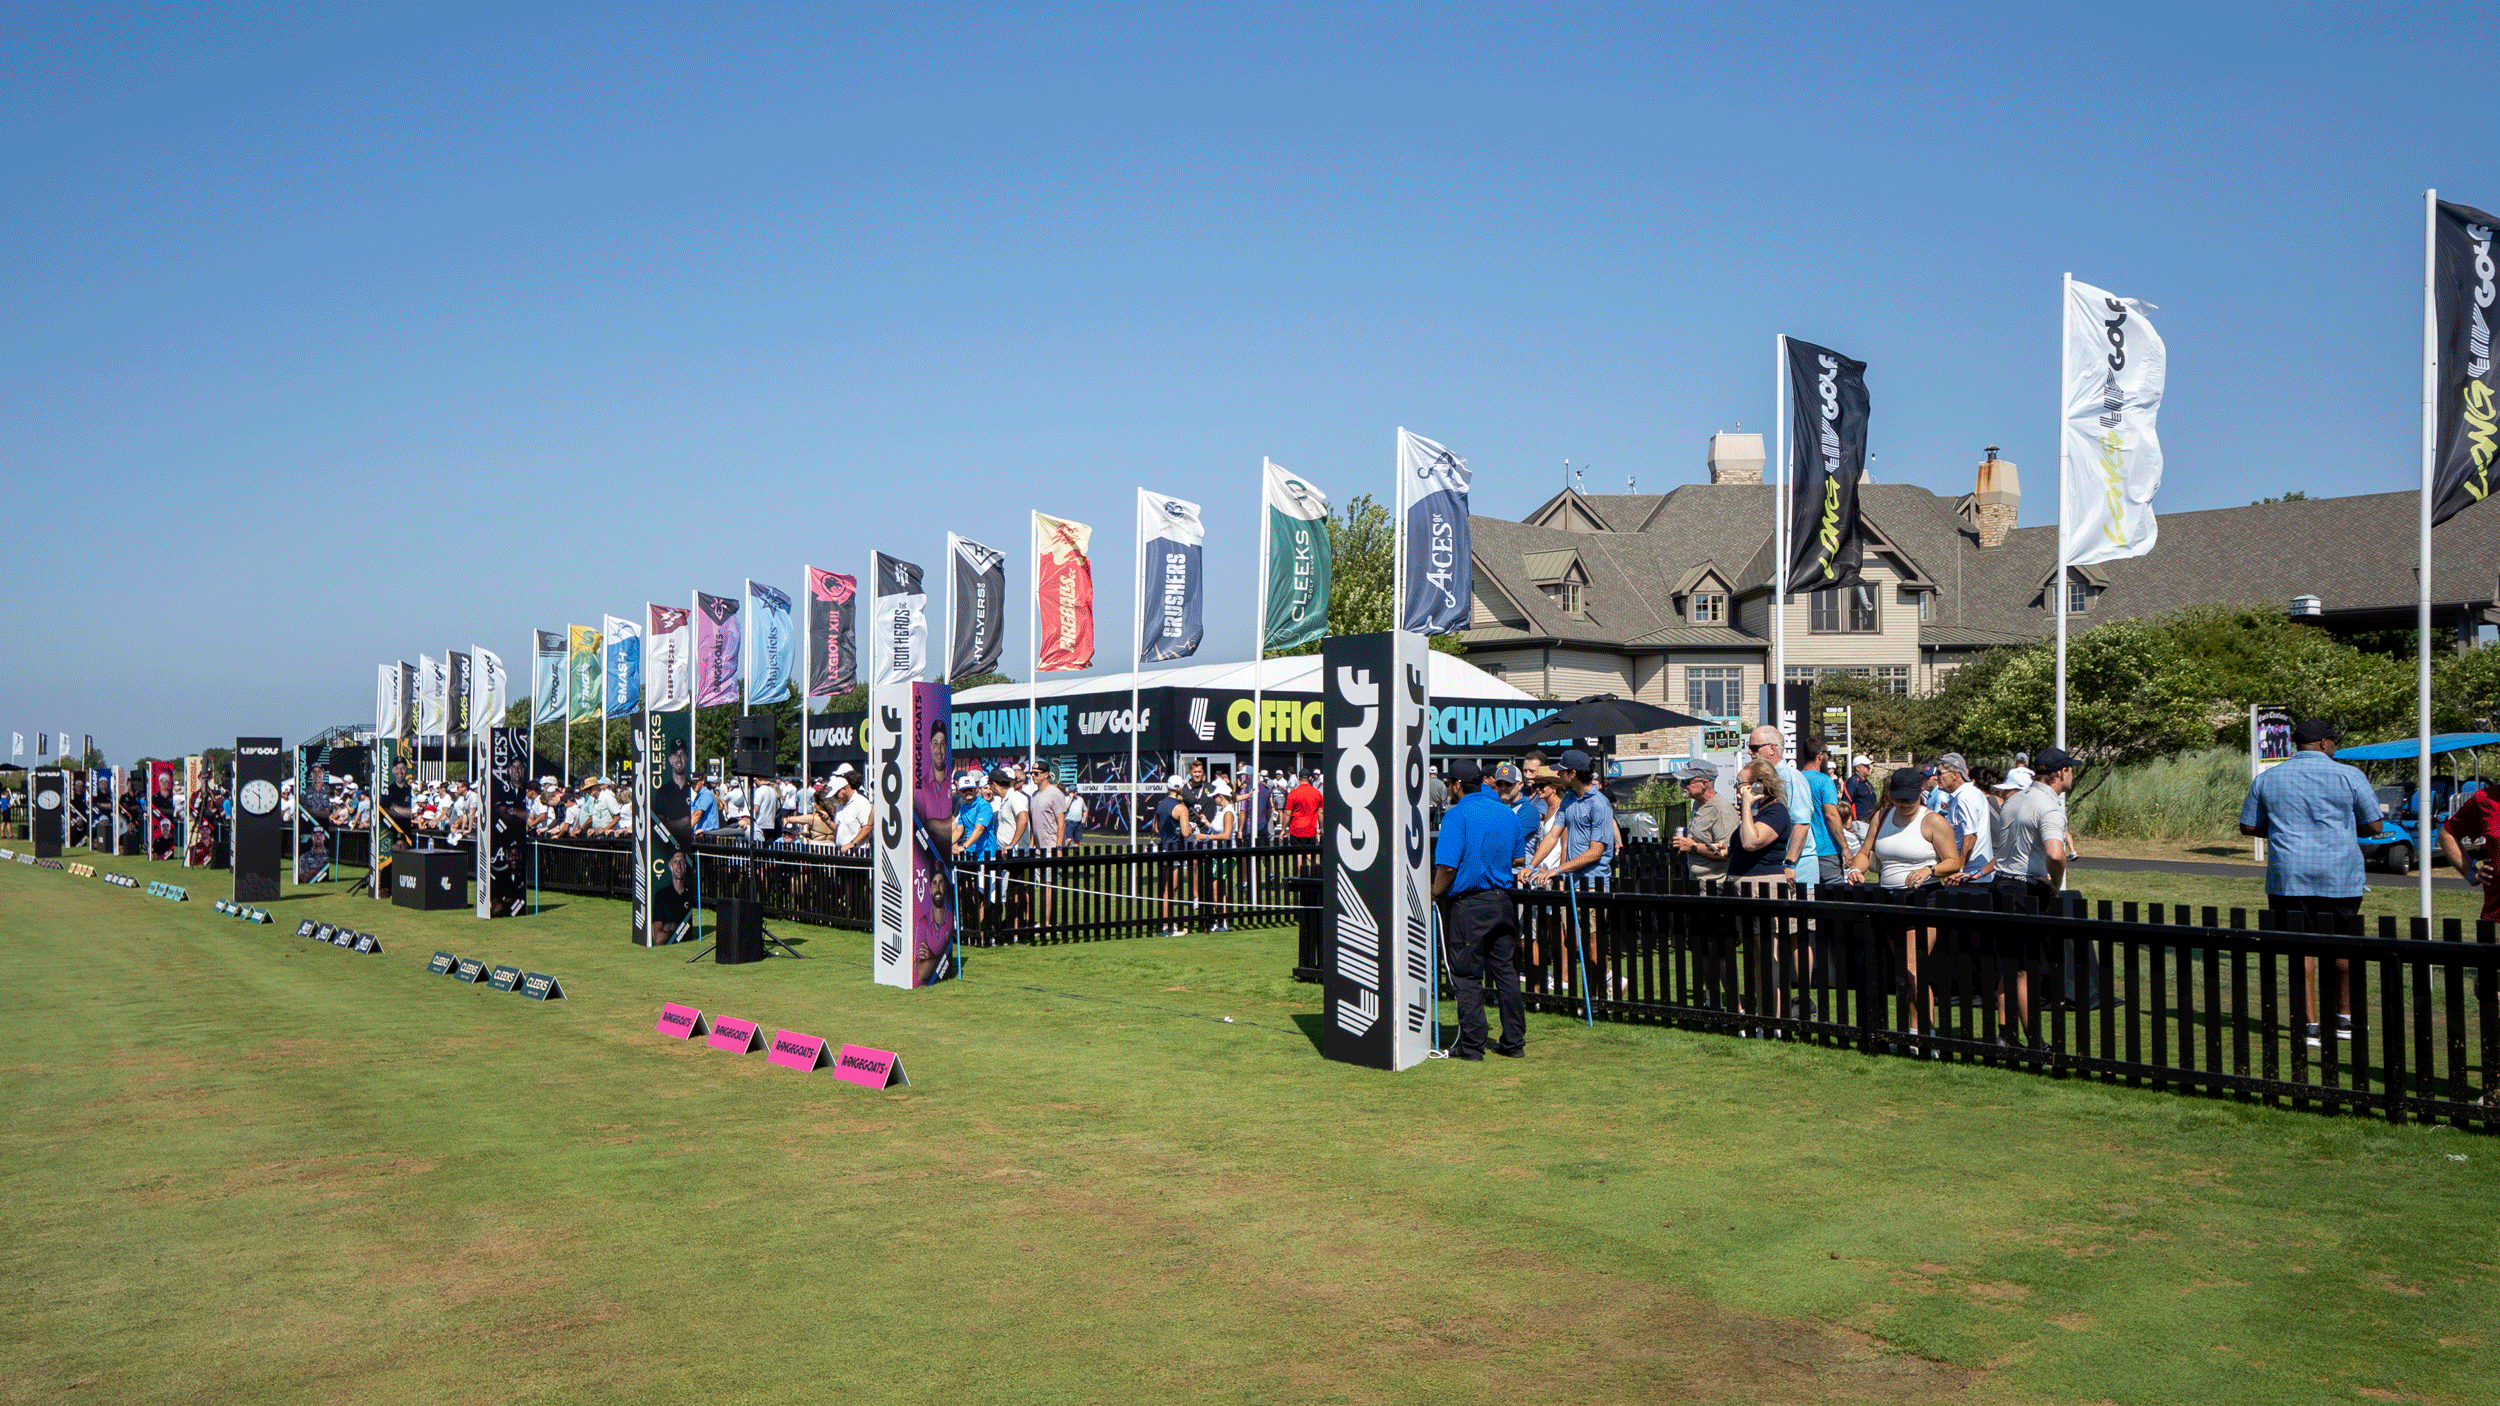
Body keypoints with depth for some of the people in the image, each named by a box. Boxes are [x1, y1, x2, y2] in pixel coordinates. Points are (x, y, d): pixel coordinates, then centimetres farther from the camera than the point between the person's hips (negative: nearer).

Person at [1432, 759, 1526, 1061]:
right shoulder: (1507, 814, 8)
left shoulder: (1457, 815, -12)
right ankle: (1514, 1041, 16)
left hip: (1468, 904, -6)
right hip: (1503, 901, 6)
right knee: (1506, 973, 12)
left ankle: (1472, 1045, 3)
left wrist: (1435, 894, -4)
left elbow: (1447, 866, -18)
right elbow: (1517, 859, 17)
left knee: (1467, 976, 1)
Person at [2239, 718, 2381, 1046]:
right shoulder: (2349, 776, -2)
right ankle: (2344, 1017, 25)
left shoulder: (2266, 778, 5)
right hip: (2340, 876, -1)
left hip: (2289, 875, 1)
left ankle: (2310, 1024, 1)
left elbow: (2248, 826, 10)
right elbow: (2373, 826, 0)